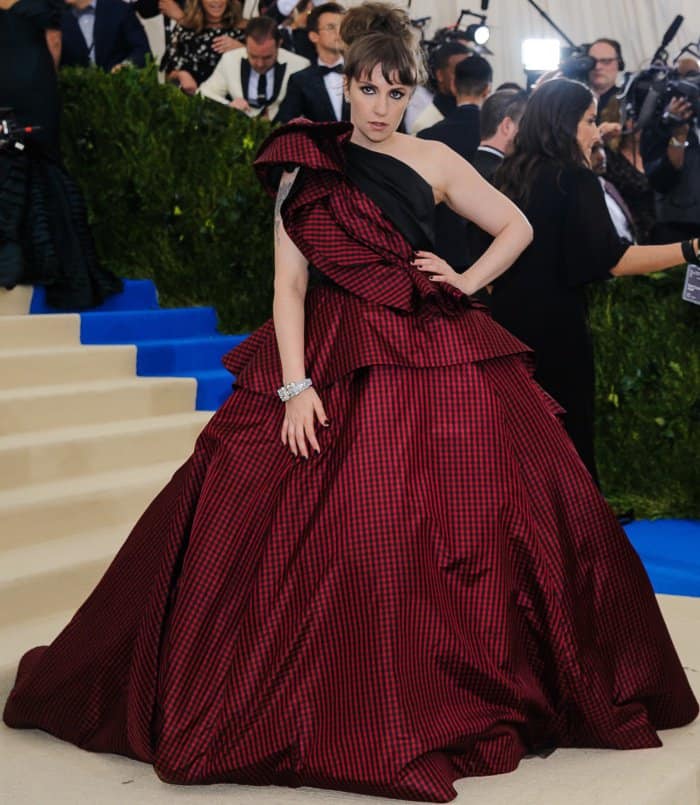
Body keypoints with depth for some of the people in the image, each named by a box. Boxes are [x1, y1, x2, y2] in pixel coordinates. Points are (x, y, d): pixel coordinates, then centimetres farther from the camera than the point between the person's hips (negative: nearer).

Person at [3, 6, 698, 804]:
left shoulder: (433, 161, 7)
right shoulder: (302, 164, 4)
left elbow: (517, 227, 17)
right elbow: (289, 284, -1)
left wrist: (466, 282, 2)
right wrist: (296, 385, -12)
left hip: (429, 360, 1)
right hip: (328, 359, -1)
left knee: (459, 520, -1)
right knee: (305, 534, -7)